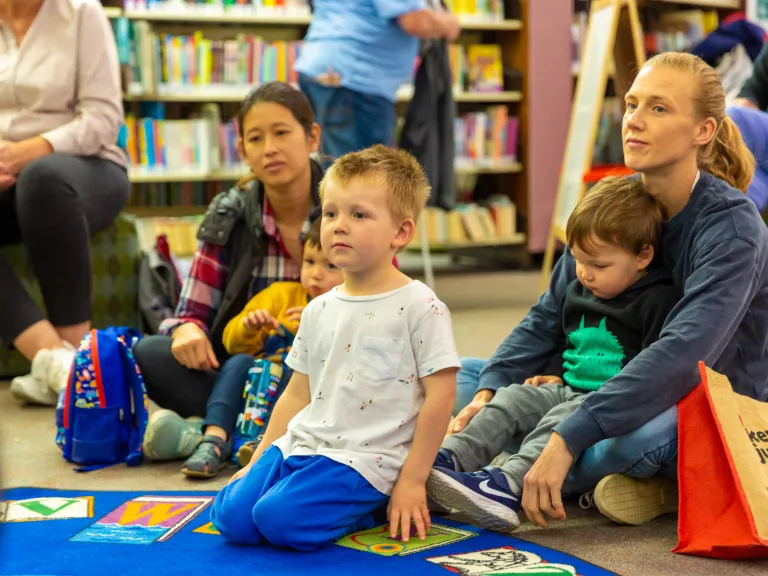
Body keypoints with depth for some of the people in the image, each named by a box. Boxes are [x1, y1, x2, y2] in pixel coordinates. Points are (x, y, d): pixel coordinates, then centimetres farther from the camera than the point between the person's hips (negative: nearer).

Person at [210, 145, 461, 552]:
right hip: (299, 444, 7)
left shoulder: (420, 307, -7)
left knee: (279, 518, -26)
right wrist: (257, 462, 15)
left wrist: (412, 481, -10)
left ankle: (364, 511, 1)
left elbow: (440, 395, -9)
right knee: (231, 515, -11)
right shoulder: (318, 311, 12)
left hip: (363, 459, -7)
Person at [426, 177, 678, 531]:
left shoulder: (657, 302, -9)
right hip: (568, 389, 9)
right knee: (511, 399, -9)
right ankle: (449, 459, -25)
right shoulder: (577, 292, 16)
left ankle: (506, 487, -54)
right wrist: (555, 373, 14)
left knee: (564, 419, -33)